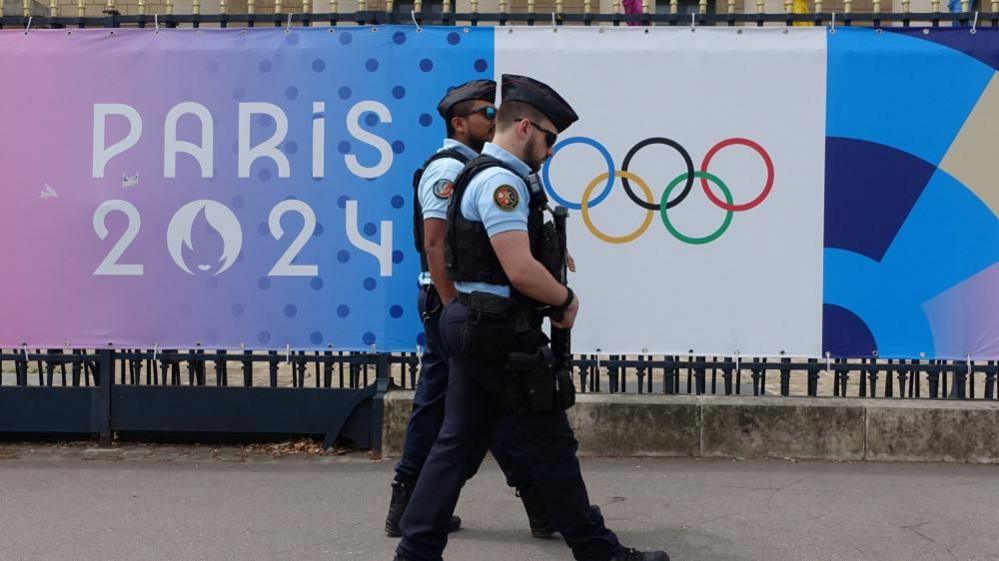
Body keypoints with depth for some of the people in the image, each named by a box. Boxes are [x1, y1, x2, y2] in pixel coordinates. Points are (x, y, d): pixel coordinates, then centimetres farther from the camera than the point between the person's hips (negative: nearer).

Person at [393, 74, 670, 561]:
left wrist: (548, 255, 13)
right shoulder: (502, 181, -16)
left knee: (457, 444, 10)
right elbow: (520, 271, -24)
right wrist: (566, 298, -8)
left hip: (472, 328, 10)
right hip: (502, 335, -10)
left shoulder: (483, 176, 17)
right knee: (551, 447, 0)